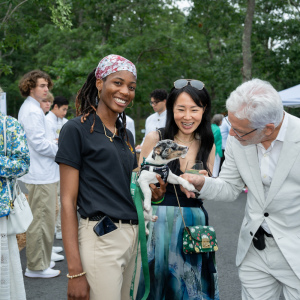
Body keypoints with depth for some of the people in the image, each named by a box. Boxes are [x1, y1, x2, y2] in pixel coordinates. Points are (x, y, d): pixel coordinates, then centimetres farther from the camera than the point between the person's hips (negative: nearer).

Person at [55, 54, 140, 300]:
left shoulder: (126, 135, 15)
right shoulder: (77, 129, -6)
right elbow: (68, 201, -11)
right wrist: (75, 272, -16)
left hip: (133, 239, 7)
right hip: (100, 239, -7)